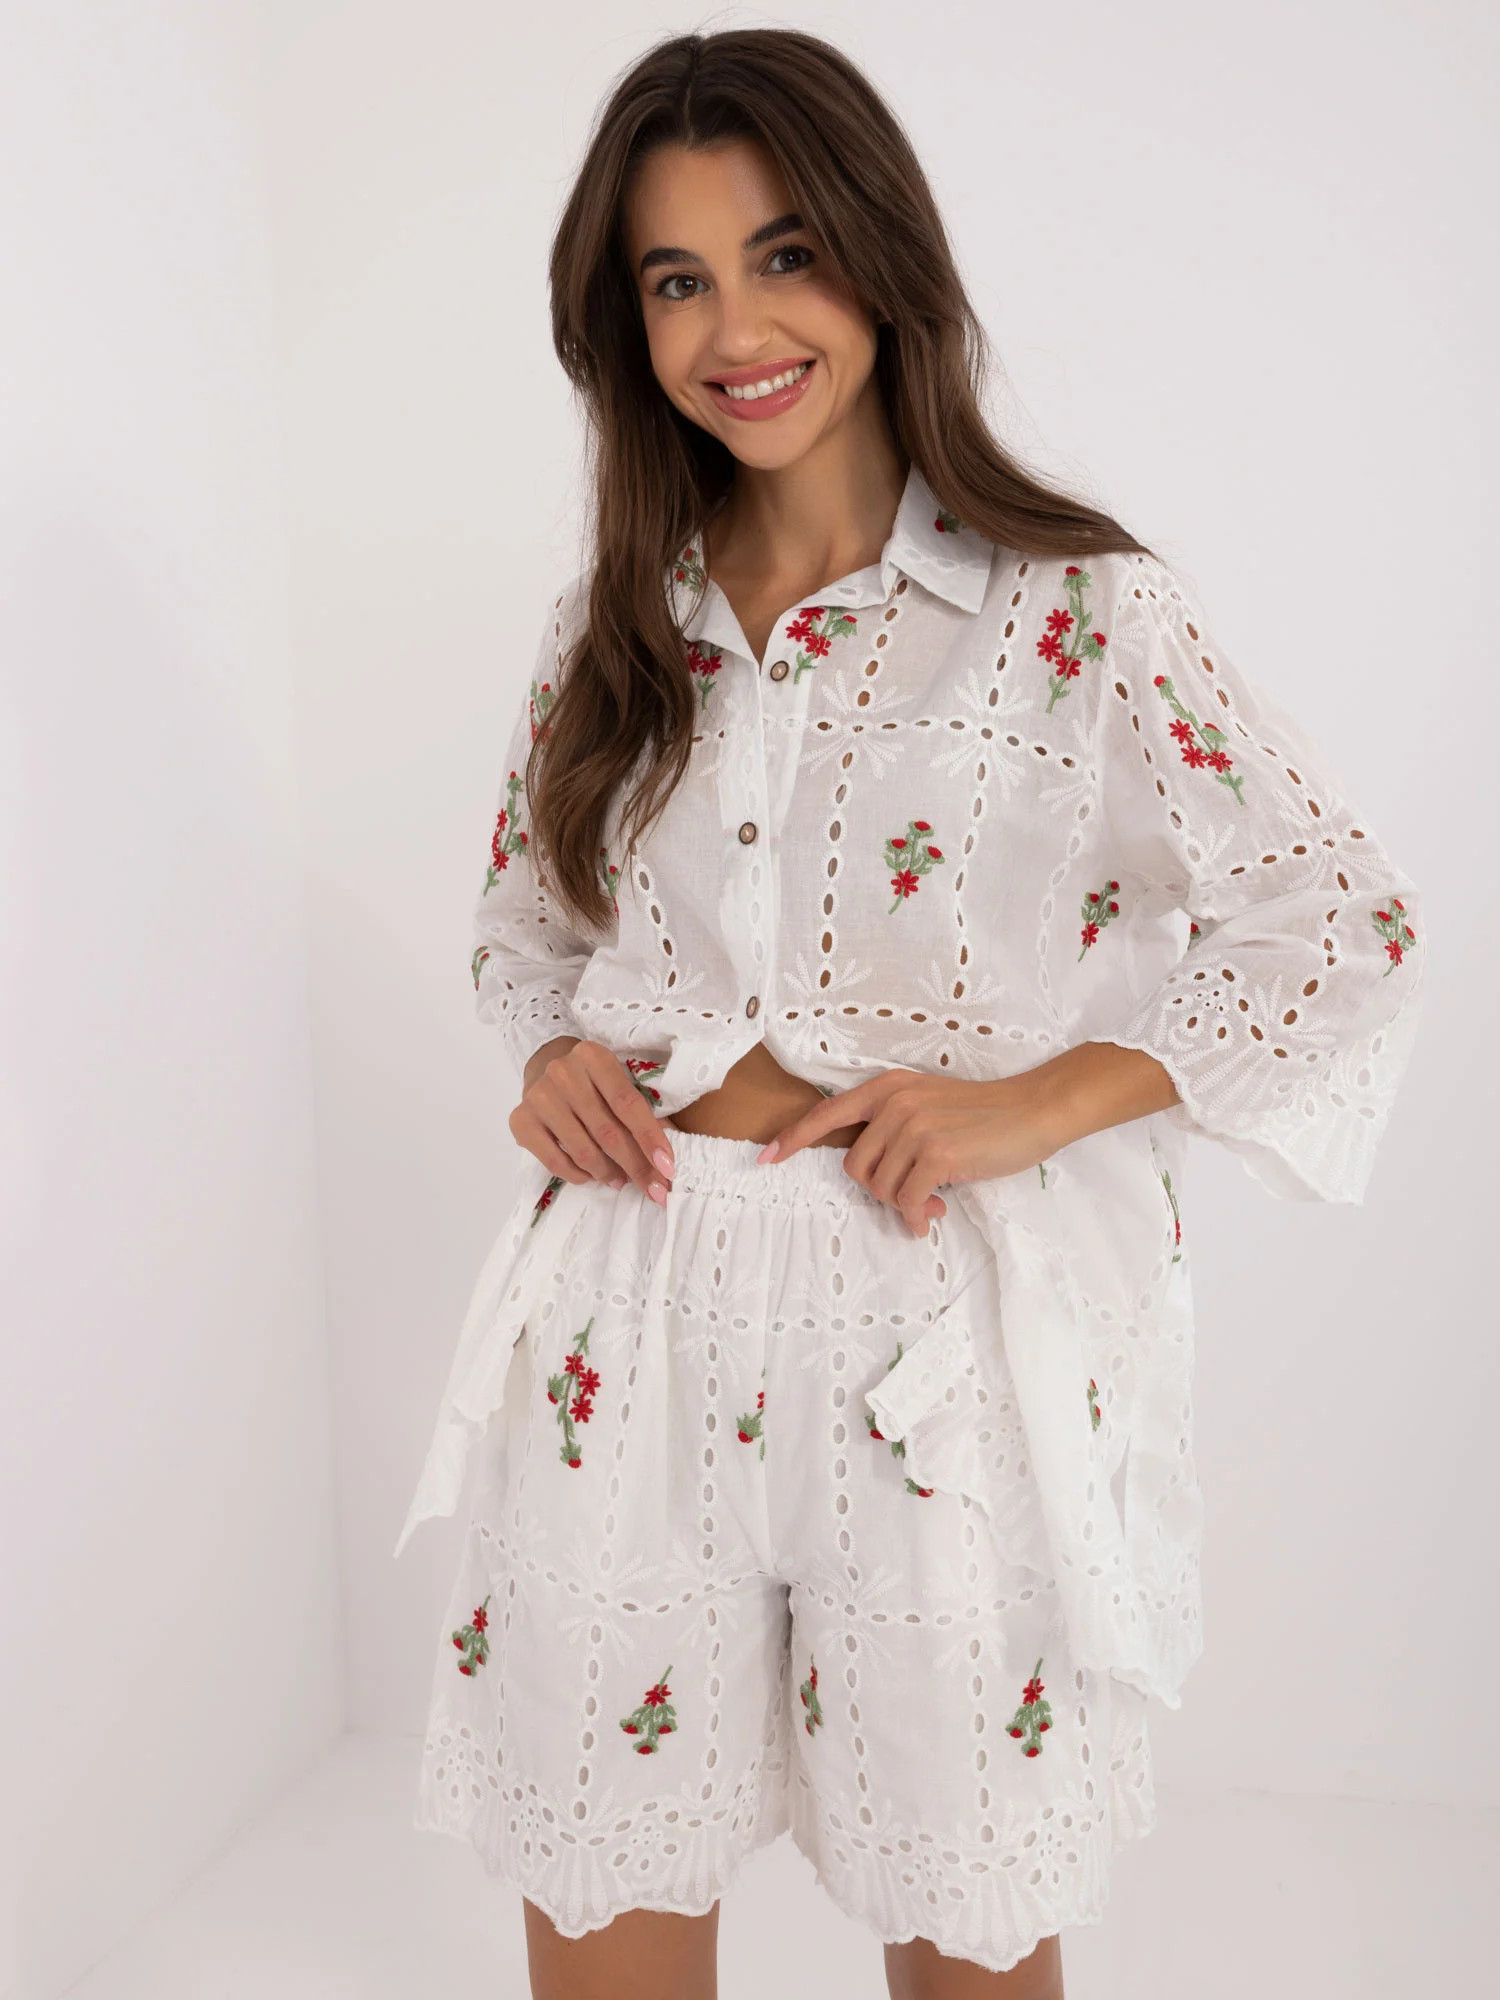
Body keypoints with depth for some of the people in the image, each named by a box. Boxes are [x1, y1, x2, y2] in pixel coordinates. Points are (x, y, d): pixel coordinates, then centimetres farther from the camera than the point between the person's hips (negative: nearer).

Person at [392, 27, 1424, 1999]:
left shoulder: (1077, 610, -6)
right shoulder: (616, 628, 8)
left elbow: (1345, 925, -5)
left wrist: (1040, 1100, -13)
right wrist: (555, 1056, -1)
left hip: (943, 1321, -3)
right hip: (637, 1300, 4)